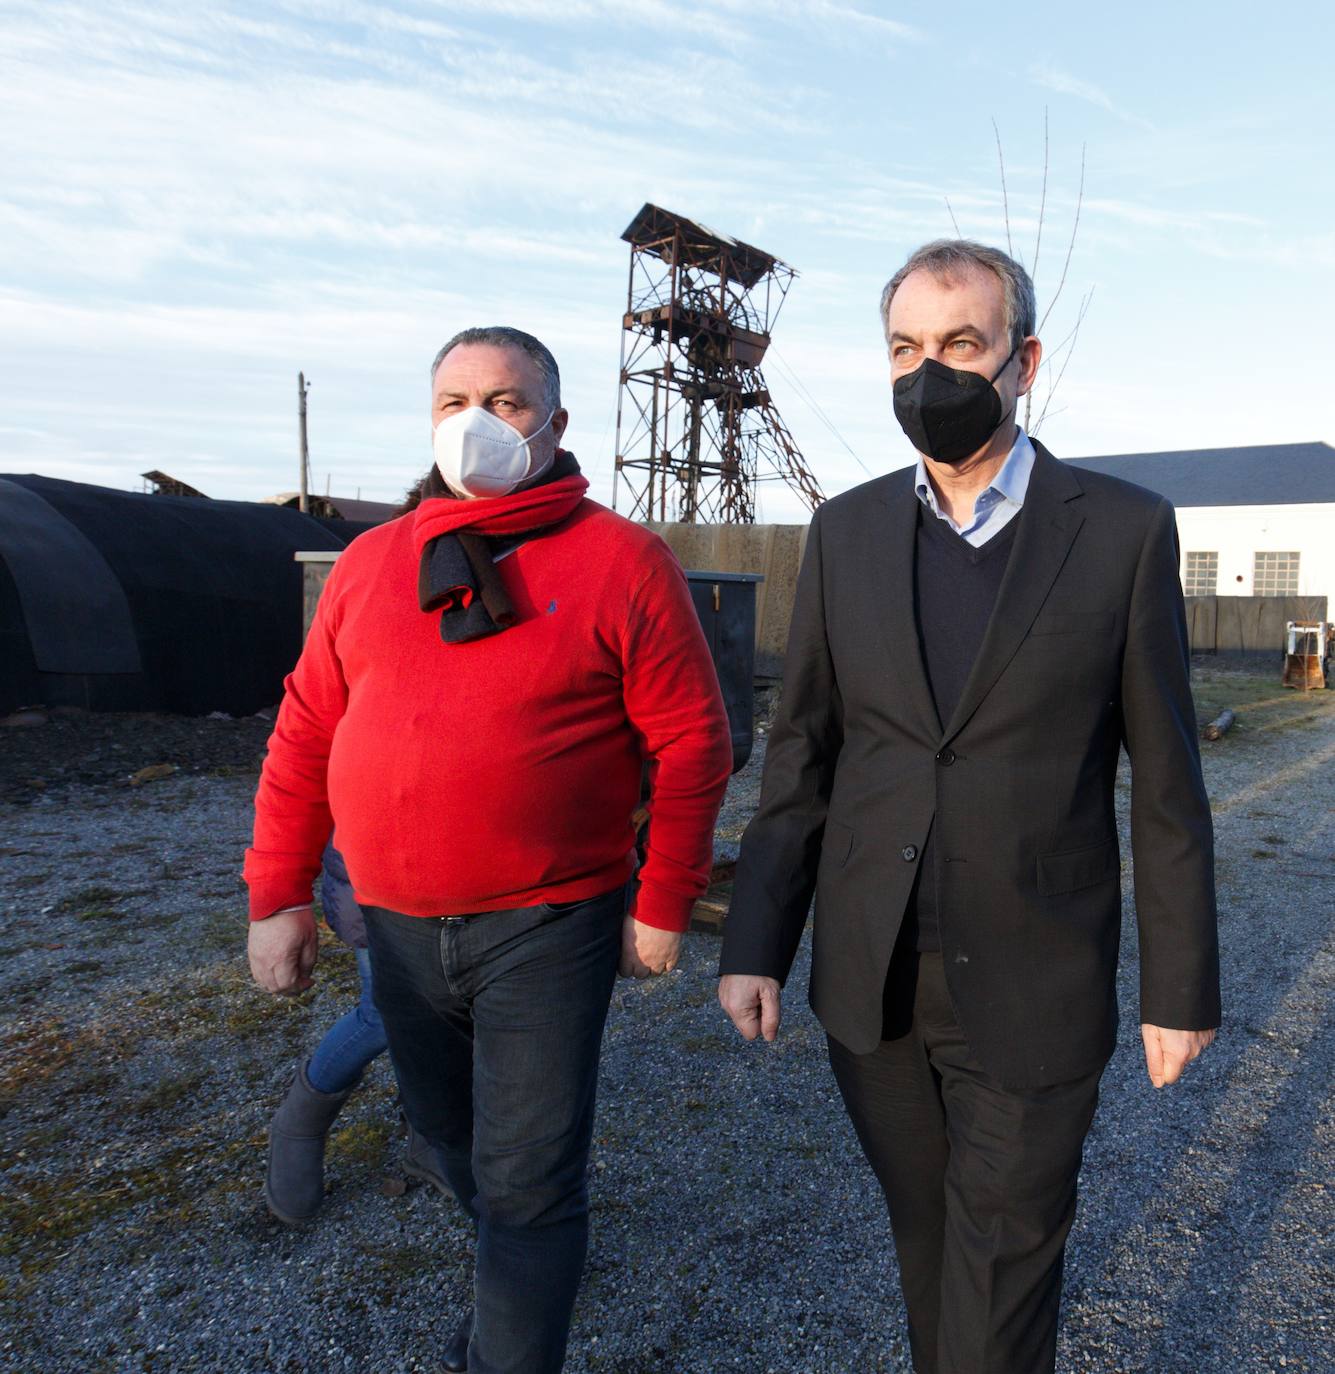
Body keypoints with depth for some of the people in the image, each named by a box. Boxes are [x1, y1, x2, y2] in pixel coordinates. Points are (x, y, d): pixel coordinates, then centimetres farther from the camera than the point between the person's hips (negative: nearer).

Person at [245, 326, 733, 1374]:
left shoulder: (622, 560, -9)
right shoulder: (368, 565, 5)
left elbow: (692, 743, -8)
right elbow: (306, 736, 7)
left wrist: (664, 905, -8)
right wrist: (278, 893, 5)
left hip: (549, 926, -5)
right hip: (399, 929, 6)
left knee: (527, 1185, 4)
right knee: (452, 1133, 25)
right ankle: (520, 1278, 54)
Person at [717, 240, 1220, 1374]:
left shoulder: (1124, 529, -6)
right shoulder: (847, 531, 0)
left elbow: (1165, 780, -3)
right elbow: (802, 755, 2)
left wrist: (1183, 984, 0)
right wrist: (755, 944, 0)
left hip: (1034, 993, -2)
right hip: (870, 982, 3)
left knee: (1002, 1265, 11)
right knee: (926, 1234, 22)